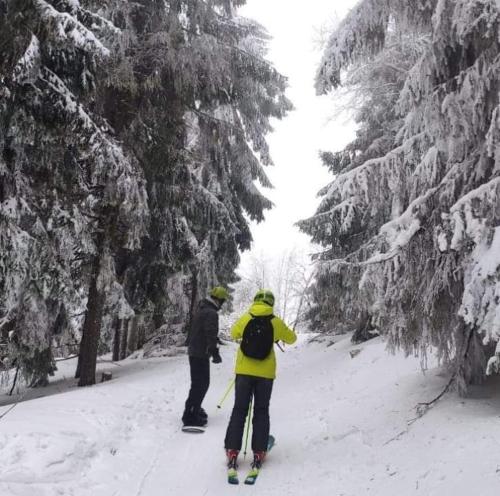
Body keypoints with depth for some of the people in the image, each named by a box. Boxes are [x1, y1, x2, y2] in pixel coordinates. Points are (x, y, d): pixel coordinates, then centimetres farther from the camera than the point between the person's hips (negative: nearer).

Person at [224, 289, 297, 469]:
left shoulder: (245, 318, -4)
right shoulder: (275, 322, -6)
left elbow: (234, 334, 15)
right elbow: (291, 339, 9)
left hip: (244, 371, 0)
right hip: (265, 373, 0)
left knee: (239, 410, 9)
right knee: (261, 412, 12)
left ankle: (232, 451, 6)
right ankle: (258, 453, 11)